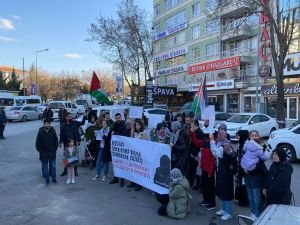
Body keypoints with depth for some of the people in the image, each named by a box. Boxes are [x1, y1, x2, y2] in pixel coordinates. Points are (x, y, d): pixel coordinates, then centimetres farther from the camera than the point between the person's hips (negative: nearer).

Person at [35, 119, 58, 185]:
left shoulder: (52, 131, -4)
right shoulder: (40, 132, -8)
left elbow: (56, 141, 4)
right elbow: (37, 144, -3)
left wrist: (54, 150, -2)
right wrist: (41, 152, -5)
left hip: (52, 153, 1)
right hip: (43, 154, -1)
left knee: (53, 166, 8)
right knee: (45, 167, 7)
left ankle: (54, 179, 23)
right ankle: (47, 180, 19)